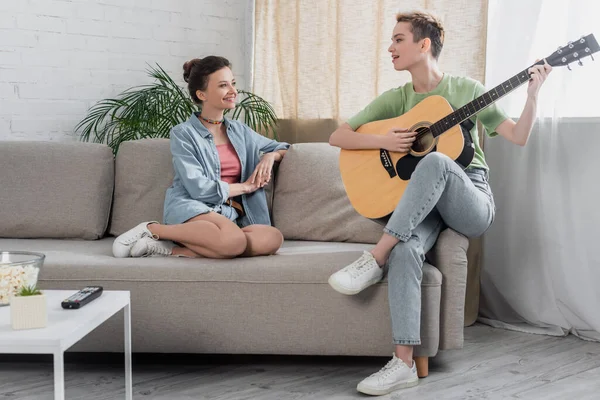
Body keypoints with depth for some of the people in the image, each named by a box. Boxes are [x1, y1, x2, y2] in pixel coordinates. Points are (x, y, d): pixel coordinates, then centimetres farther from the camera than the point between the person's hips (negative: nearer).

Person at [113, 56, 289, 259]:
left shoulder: (240, 131, 20)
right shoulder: (183, 133, 3)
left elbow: (282, 148, 33)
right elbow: (198, 188, -8)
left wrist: (270, 156, 9)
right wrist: (245, 186, 1)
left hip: (227, 215, 6)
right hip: (190, 208, -6)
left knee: (274, 237, -31)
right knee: (234, 241, -41)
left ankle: (177, 250, -28)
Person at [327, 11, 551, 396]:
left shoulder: (466, 89, 7)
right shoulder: (395, 99, 13)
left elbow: (519, 137, 5)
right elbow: (337, 137, 9)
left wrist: (533, 92, -10)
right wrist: (384, 141, -7)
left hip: (472, 201, -2)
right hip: (421, 206, 2)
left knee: (434, 160, -36)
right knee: (405, 251, -34)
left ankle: (374, 258, -34)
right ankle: (404, 364, -33)